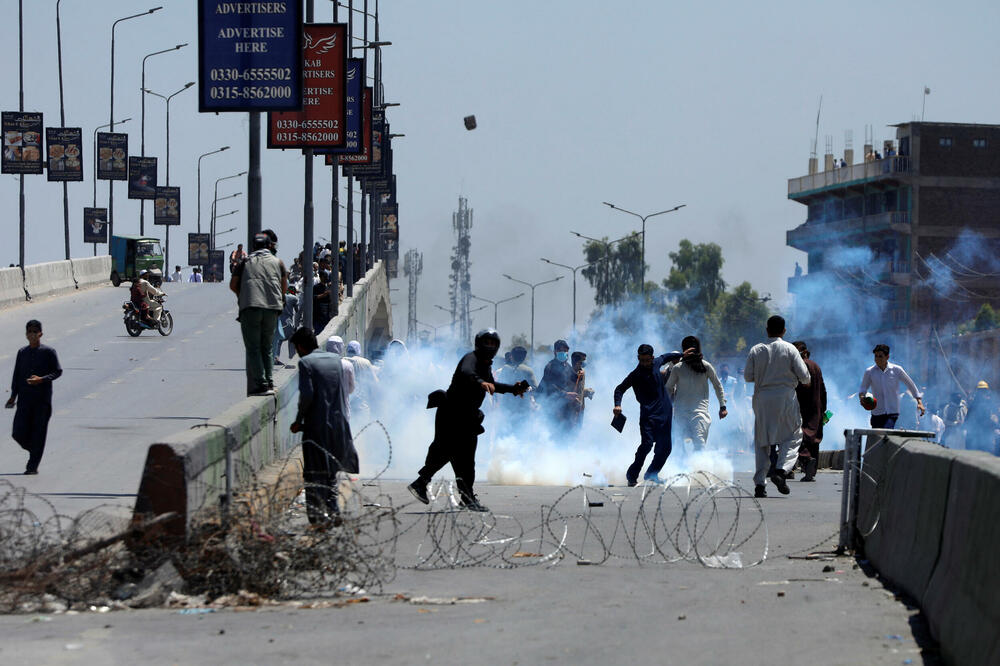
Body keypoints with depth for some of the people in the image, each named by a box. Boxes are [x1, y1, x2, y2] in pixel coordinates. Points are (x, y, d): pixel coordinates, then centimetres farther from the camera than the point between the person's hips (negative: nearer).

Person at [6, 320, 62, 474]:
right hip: (25, 398, 3)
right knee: (19, 433, -4)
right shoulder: (22, 352, 10)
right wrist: (13, 395, 10)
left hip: (42, 399, -3)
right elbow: (17, 375, 15)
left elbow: (58, 372, -2)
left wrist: (42, 379, -17)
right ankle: (33, 450, 26)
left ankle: (33, 466, 4)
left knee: (39, 432, -3)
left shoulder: (48, 352, -2)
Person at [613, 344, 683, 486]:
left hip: (665, 412, 6)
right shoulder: (635, 375, -8)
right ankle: (632, 476, -10)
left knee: (664, 448, 2)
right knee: (647, 444, -19)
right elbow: (620, 389, -4)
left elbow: (665, 357, 29)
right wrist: (617, 405, -20)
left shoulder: (656, 363, 7)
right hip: (648, 414, -6)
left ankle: (651, 475, 16)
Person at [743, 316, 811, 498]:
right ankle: (780, 470, -15)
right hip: (785, 396, -3)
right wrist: (805, 381, 18)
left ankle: (759, 482, 2)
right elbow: (803, 375, -5)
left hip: (762, 398, 3)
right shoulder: (789, 349, -2)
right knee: (793, 436, 7)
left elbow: (747, 376, 3)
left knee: (762, 441, 7)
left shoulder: (756, 350, 3)